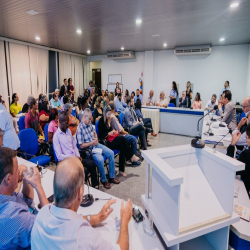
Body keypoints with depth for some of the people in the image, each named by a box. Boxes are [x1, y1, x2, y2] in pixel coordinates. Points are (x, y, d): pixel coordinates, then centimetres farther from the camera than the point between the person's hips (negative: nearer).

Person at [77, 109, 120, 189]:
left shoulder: (89, 124, 5)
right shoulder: (80, 128, -18)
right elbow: (81, 145, -18)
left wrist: (96, 138, 3)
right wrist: (92, 143, -15)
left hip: (96, 145, 8)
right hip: (89, 149, -8)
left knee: (111, 153, -4)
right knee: (100, 159, -31)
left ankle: (111, 177, 6)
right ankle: (104, 180, -6)